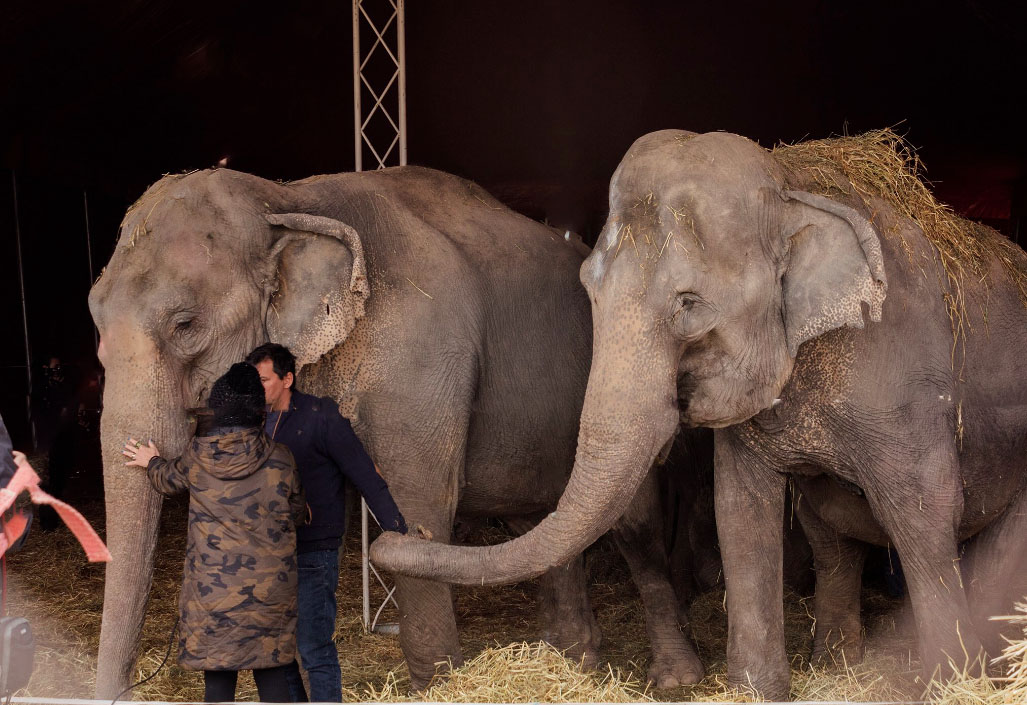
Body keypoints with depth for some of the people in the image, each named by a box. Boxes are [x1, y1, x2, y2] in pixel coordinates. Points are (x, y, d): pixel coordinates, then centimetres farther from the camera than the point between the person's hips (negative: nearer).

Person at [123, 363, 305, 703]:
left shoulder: (198, 454, -6)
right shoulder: (279, 457, -6)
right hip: (270, 586, 1)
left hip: (213, 588, -1)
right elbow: (296, 511, 8)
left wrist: (152, 462, 37)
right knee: (272, 675, 12)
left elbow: (169, 479, 16)